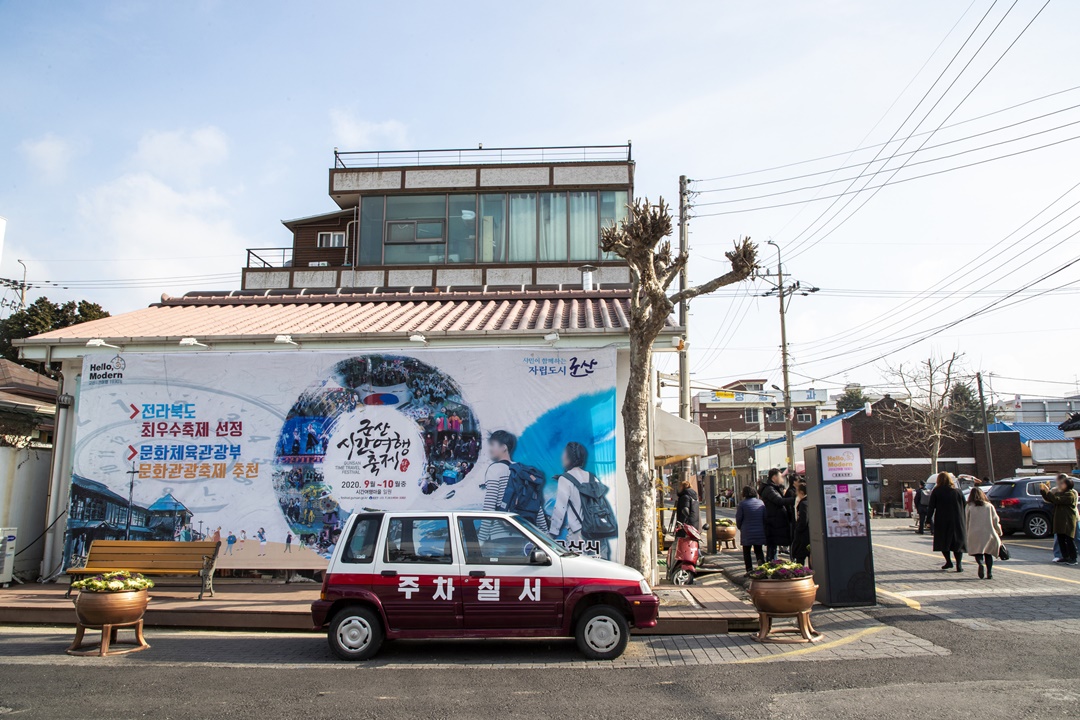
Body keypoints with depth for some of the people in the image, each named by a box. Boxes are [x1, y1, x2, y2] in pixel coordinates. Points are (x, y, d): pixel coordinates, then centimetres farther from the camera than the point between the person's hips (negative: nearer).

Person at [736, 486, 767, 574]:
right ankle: (762, 562, -13)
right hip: (760, 532, 4)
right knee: (758, 550, 15)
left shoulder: (742, 504, -10)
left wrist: (739, 527, 14)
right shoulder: (761, 503, 4)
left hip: (747, 533, -4)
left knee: (746, 551, 9)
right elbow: (765, 517, 10)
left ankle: (749, 570, 4)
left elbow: (738, 518, -5)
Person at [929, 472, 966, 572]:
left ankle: (949, 561, 4)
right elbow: (964, 508, 7)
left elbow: (931, 507, -5)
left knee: (943, 541, 13)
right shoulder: (958, 492, 6)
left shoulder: (936, 492, -1)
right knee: (958, 542, 6)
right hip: (957, 522, 2)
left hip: (942, 522, -2)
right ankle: (959, 565, -3)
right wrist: (963, 523, 11)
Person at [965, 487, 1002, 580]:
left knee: (978, 553, 8)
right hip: (989, 534, 2)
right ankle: (989, 573, 1)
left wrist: (967, 535, 10)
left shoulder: (969, 507, 5)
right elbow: (995, 521, 9)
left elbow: (966, 521, 3)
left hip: (975, 534, -2)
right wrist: (999, 532, 21)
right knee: (988, 554, 15)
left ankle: (980, 563, -24)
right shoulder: (989, 506, 9)